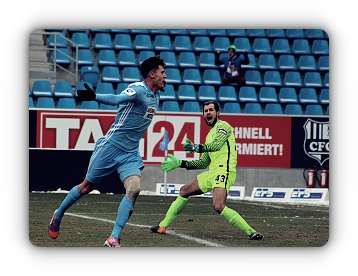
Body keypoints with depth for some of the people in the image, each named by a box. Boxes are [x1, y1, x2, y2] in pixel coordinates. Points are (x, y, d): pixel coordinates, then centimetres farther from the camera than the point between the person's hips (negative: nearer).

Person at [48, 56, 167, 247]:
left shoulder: (155, 96, 10)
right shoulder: (138, 89, -16)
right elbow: (117, 99, -36)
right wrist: (95, 97, -52)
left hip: (130, 154, 6)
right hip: (110, 147, -6)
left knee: (134, 189, -18)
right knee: (87, 187, 9)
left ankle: (113, 238, -17)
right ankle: (58, 215, 35)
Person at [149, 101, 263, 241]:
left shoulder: (223, 126, 1)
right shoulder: (210, 135, 26)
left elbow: (216, 145, -18)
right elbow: (203, 163, 27)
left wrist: (198, 147, -28)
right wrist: (179, 163, 25)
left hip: (223, 171, -10)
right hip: (212, 172, 10)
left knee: (218, 207, -28)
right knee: (184, 191, 16)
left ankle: (250, 231, -25)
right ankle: (163, 226, 26)